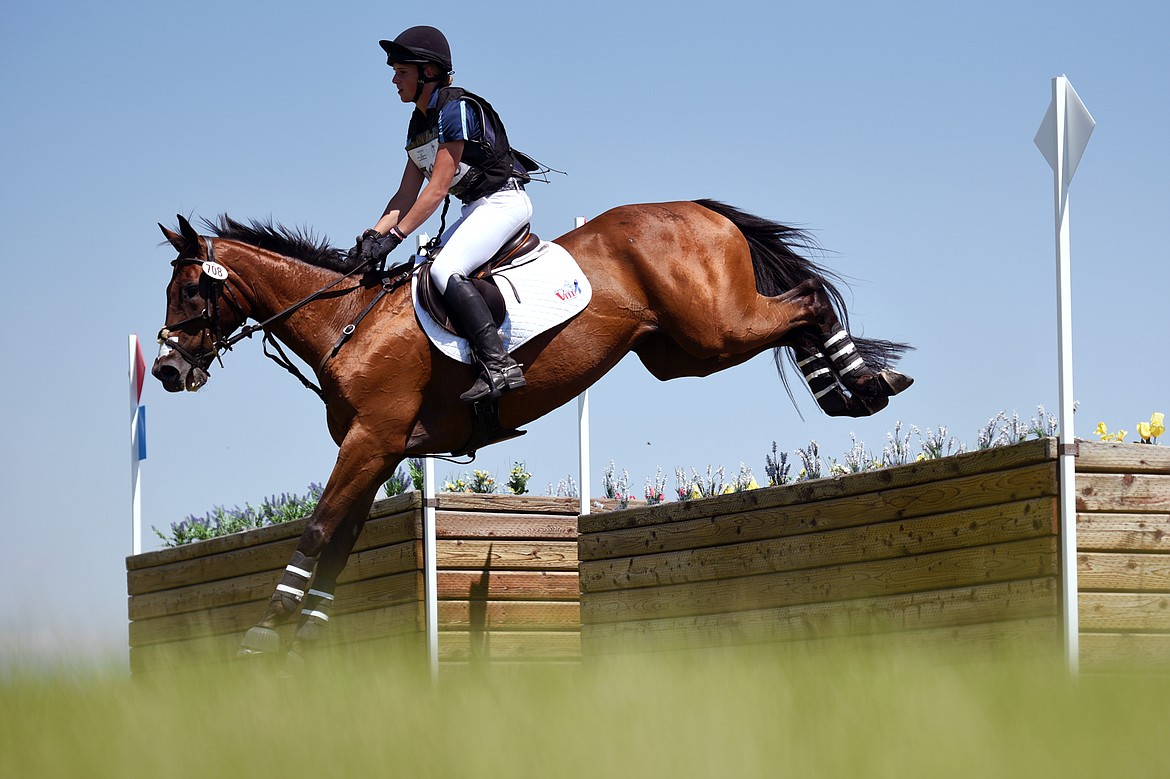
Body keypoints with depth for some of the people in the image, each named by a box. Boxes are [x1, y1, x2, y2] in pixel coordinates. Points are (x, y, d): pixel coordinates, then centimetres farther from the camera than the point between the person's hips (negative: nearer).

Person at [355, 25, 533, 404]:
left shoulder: (456, 108, -16)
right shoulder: (420, 124, 14)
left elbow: (437, 189, -21)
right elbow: (406, 195, 12)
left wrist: (395, 235, -22)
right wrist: (374, 235, -3)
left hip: (503, 200, -11)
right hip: (477, 209, 11)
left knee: (444, 270, -28)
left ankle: (499, 365, -36)